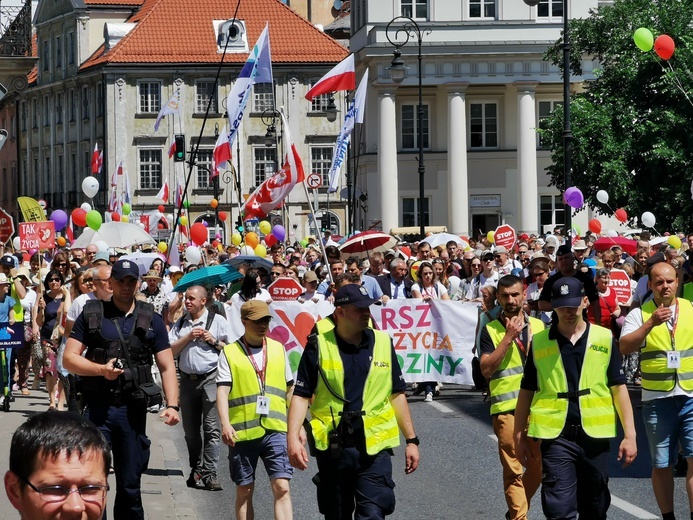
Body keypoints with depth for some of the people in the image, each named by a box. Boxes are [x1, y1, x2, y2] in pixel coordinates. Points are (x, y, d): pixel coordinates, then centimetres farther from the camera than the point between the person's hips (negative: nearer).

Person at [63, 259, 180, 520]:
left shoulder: (151, 320, 8)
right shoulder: (91, 315, 5)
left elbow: (167, 367, 5)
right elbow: (69, 359, 1)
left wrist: (172, 405, -10)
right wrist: (102, 369, -16)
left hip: (133, 408, 2)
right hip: (97, 407, -2)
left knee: (130, 483, 9)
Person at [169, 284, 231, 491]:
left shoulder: (217, 321, 2)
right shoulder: (180, 324, 13)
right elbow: (170, 350, 4)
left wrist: (214, 341, -11)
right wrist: (188, 337, -6)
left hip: (211, 379, -4)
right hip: (188, 380, 4)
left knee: (212, 429, -9)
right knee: (190, 430, 10)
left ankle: (209, 473, -9)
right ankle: (196, 470, 22)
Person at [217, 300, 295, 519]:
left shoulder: (278, 349, 10)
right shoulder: (230, 353, 1)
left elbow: (290, 390, 16)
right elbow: (222, 391, -8)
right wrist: (226, 424, -22)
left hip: (275, 429, 1)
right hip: (243, 432, -1)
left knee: (281, 487, -10)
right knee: (244, 490, 9)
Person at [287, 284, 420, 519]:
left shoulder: (383, 343, 4)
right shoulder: (319, 345, -4)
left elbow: (397, 394, 11)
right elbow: (301, 395, -4)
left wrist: (411, 440, 10)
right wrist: (293, 438, -16)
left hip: (374, 448, 1)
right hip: (332, 449, -1)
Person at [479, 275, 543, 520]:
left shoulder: (538, 326, 11)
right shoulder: (491, 331, 1)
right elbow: (486, 369, -11)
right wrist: (508, 337, -13)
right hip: (507, 408, -4)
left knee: (538, 467, 8)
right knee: (513, 470, -4)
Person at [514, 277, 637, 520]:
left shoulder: (604, 338, 3)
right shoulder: (539, 342, 3)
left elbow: (618, 388, 4)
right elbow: (526, 391, 9)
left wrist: (629, 434, -1)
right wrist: (519, 435, 9)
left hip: (595, 435, 1)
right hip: (555, 436, -1)